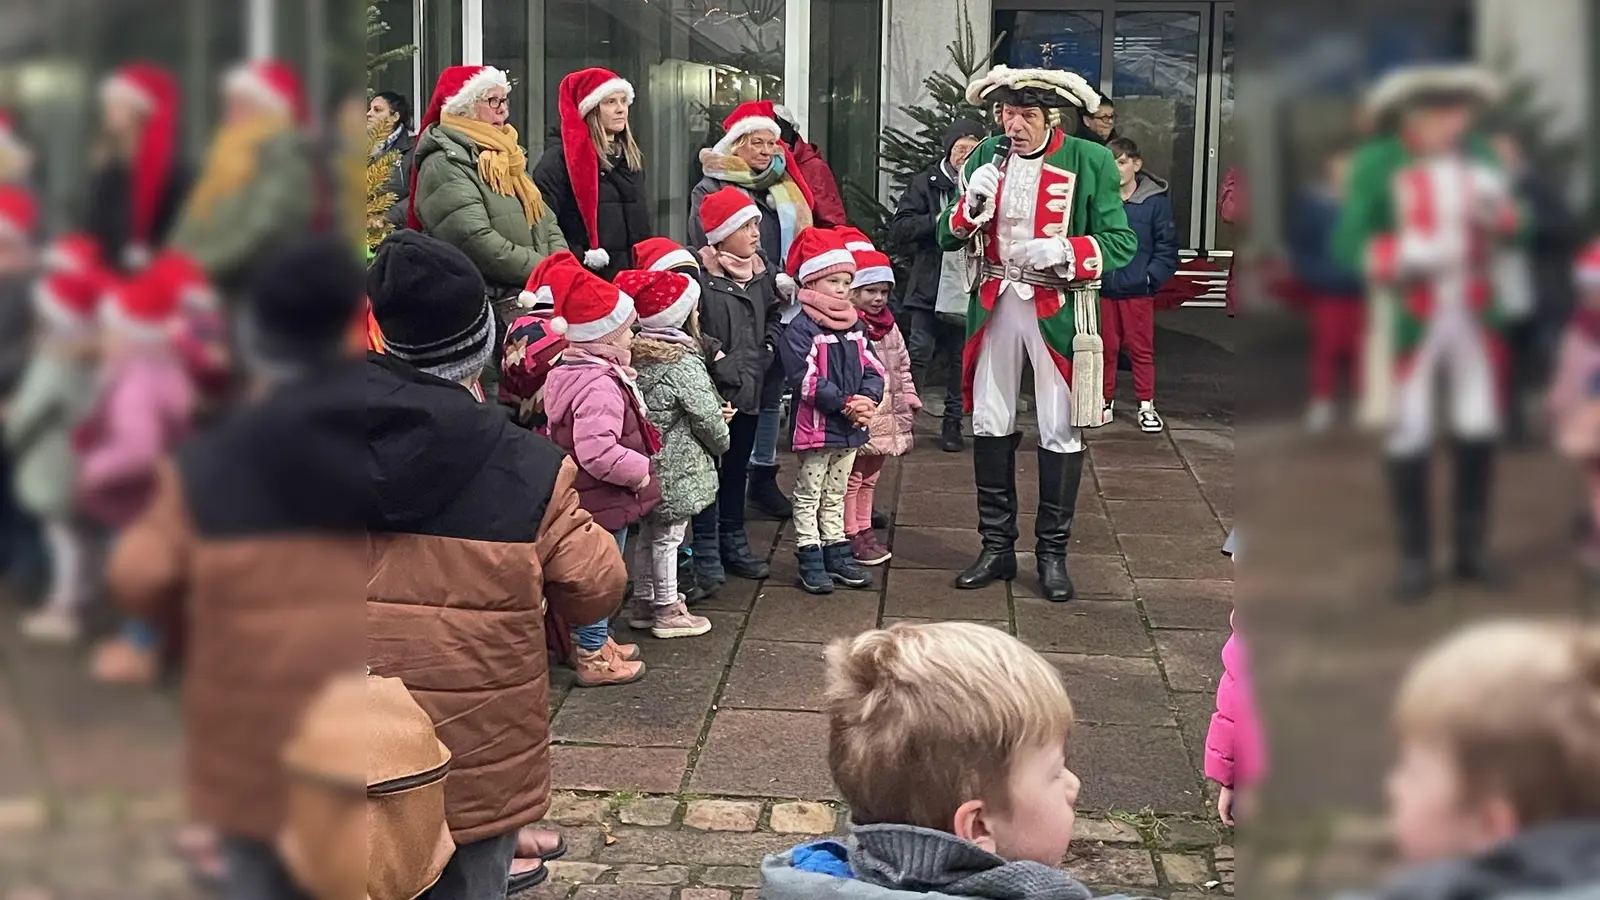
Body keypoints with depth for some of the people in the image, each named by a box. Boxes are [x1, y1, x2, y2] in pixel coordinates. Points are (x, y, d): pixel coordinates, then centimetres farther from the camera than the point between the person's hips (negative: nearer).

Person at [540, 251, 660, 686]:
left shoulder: (575, 372, 6)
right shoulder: (600, 387, -28)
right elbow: (598, 452, -38)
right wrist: (639, 469, -23)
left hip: (591, 498, 10)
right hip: (602, 502, -10)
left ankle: (594, 640, 38)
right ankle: (593, 658, 16)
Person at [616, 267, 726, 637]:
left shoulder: (636, 356, 4)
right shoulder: (685, 364, -21)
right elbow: (707, 419, -19)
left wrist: (717, 413, 11)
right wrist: (721, 441, 4)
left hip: (647, 465, 8)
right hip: (678, 469, -8)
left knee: (648, 534, 19)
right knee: (668, 538, 4)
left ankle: (643, 602, 30)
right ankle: (667, 612, 16)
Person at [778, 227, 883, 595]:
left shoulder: (855, 326, 9)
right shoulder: (801, 328, -15)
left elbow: (873, 369, 7)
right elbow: (805, 378, -22)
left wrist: (867, 399, -12)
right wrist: (844, 403, -24)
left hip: (851, 426, 7)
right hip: (816, 425, -7)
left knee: (835, 495, 18)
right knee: (809, 496, 4)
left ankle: (836, 552, 28)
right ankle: (810, 558, 10)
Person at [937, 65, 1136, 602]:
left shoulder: (1090, 162, -5)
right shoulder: (986, 158, 6)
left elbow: (1121, 243, -7)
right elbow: (947, 238, 5)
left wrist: (1065, 251, -22)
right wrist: (970, 208, -15)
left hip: (1057, 310, -3)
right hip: (995, 305, 4)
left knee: (1062, 433, 2)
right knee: (989, 425, 8)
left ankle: (1053, 553, 16)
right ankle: (997, 546, 21)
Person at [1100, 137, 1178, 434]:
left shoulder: (1156, 201, -5)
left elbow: (1167, 247, -3)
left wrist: (1151, 277, -10)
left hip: (1138, 290, -1)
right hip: (1103, 289, 1)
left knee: (1141, 348, 7)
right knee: (1106, 347, 12)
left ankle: (1146, 405, 18)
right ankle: (1105, 401, 25)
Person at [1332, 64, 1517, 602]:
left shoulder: (1476, 157, 5)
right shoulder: (1375, 164, -9)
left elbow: (1505, 230, 6)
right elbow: (1349, 245, -11)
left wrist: (1495, 207, -15)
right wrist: (1406, 255, -27)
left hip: (1471, 312, 4)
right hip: (1408, 318, -4)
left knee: (1479, 430, 8)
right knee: (1408, 438, 1)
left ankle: (1472, 548, 22)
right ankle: (1415, 559, 12)